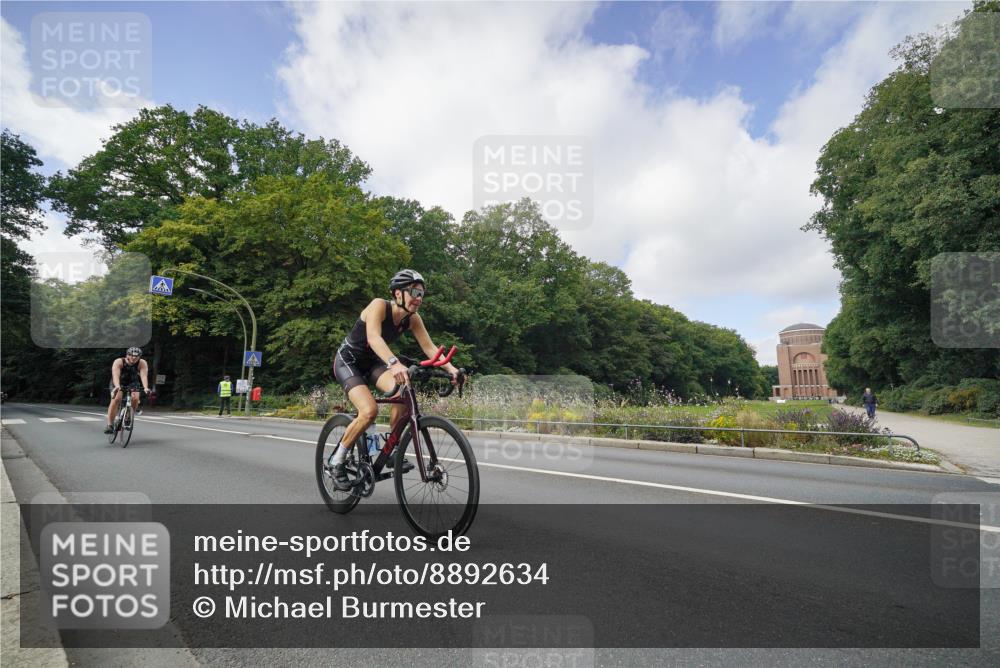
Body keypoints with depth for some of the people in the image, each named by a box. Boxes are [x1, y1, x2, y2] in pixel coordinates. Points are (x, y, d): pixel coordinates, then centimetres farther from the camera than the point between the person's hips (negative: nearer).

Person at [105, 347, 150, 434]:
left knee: (135, 398, -23)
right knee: (116, 399, -25)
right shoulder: (119, 362, -27)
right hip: (118, 384, -1)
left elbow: (144, 376, -37)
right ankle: (109, 425, -17)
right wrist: (117, 386, -59)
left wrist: (145, 388, -54)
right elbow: (116, 375, -41)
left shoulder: (142, 363, -23)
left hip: (133, 384, 1)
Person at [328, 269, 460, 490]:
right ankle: (337, 460, -4)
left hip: (372, 362, 6)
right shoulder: (379, 305, -27)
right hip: (348, 360, -5)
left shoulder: (412, 319, -9)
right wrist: (394, 363, -61)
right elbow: (373, 337, -43)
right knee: (369, 410, -27)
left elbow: (429, 347, -12)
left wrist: (451, 368, -28)